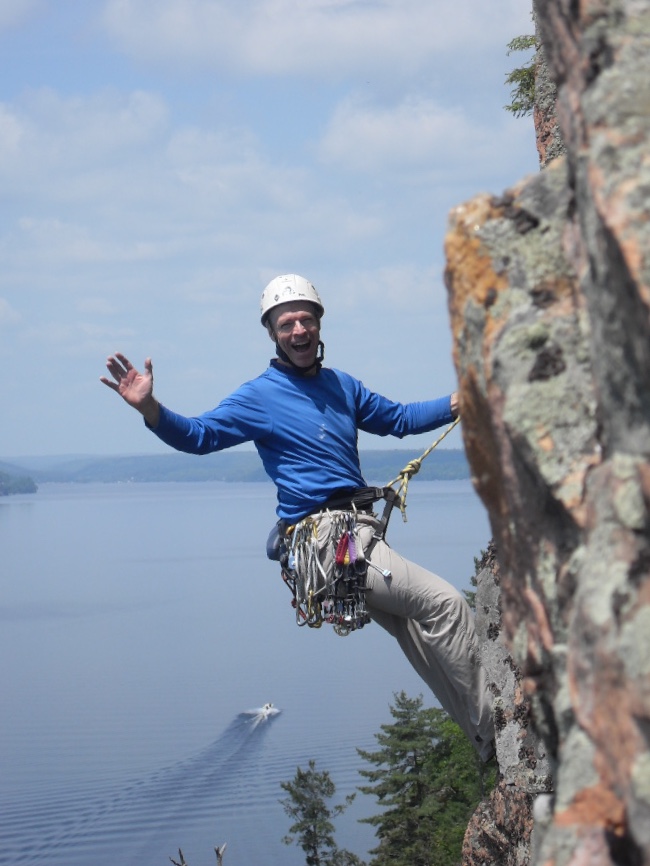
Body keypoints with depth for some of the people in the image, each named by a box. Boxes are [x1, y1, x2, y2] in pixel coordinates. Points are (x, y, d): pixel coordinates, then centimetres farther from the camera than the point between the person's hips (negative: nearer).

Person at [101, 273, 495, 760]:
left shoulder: (341, 385, 17)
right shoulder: (260, 397, -3)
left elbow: (397, 419, 29)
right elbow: (199, 436, -12)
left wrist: (459, 403, 20)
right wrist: (150, 409, -30)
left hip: (360, 533, 8)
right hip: (325, 538, -8)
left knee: (423, 639, 12)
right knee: (444, 604, -16)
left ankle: (489, 746, 22)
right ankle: (495, 731, -8)